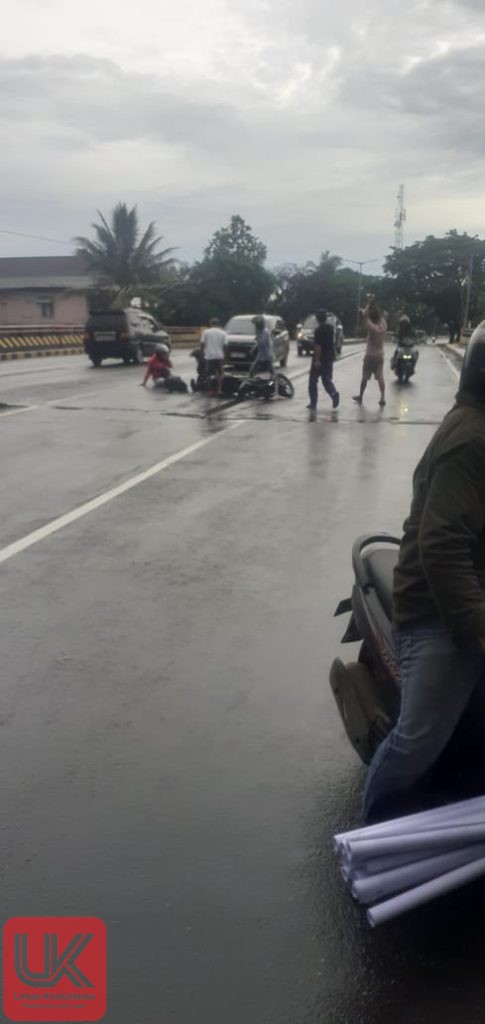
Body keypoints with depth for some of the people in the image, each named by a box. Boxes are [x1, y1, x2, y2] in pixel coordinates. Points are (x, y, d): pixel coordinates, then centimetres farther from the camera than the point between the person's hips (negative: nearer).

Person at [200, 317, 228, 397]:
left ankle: (210, 391, 8)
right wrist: (225, 355, 9)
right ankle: (218, 389, 6)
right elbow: (225, 346, -2)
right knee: (219, 374, 12)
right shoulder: (223, 333, 2)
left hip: (209, 356, -1)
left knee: (209, 374, 6)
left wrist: (203, 351, 13)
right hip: (219, 356, 1)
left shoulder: (206, 332, -1)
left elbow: (202, 344, -4)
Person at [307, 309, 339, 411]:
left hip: (319, 360, -7)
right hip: (329, 358, 7)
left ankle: (313, 404, 9)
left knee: (313, 382, 6)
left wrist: (317, 360, -23)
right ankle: (334, 394, -17)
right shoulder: (330, 328, 7)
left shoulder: (319, 330, -17)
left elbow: (318, 346, -22)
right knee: (327, 380, 11)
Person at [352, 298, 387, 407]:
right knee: (380, 377, 4)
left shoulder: (372, 327, -21)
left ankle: (360, 397, 22)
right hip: (380, 356, 5)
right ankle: (383, 398, -2)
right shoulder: (383, 325, -5)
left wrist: (369, 303, -13)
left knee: (365, 378, 9)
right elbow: (379, 313, 11)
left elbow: (364, 314, -22)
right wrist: (374, 303, 9)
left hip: (370, 356, -5)